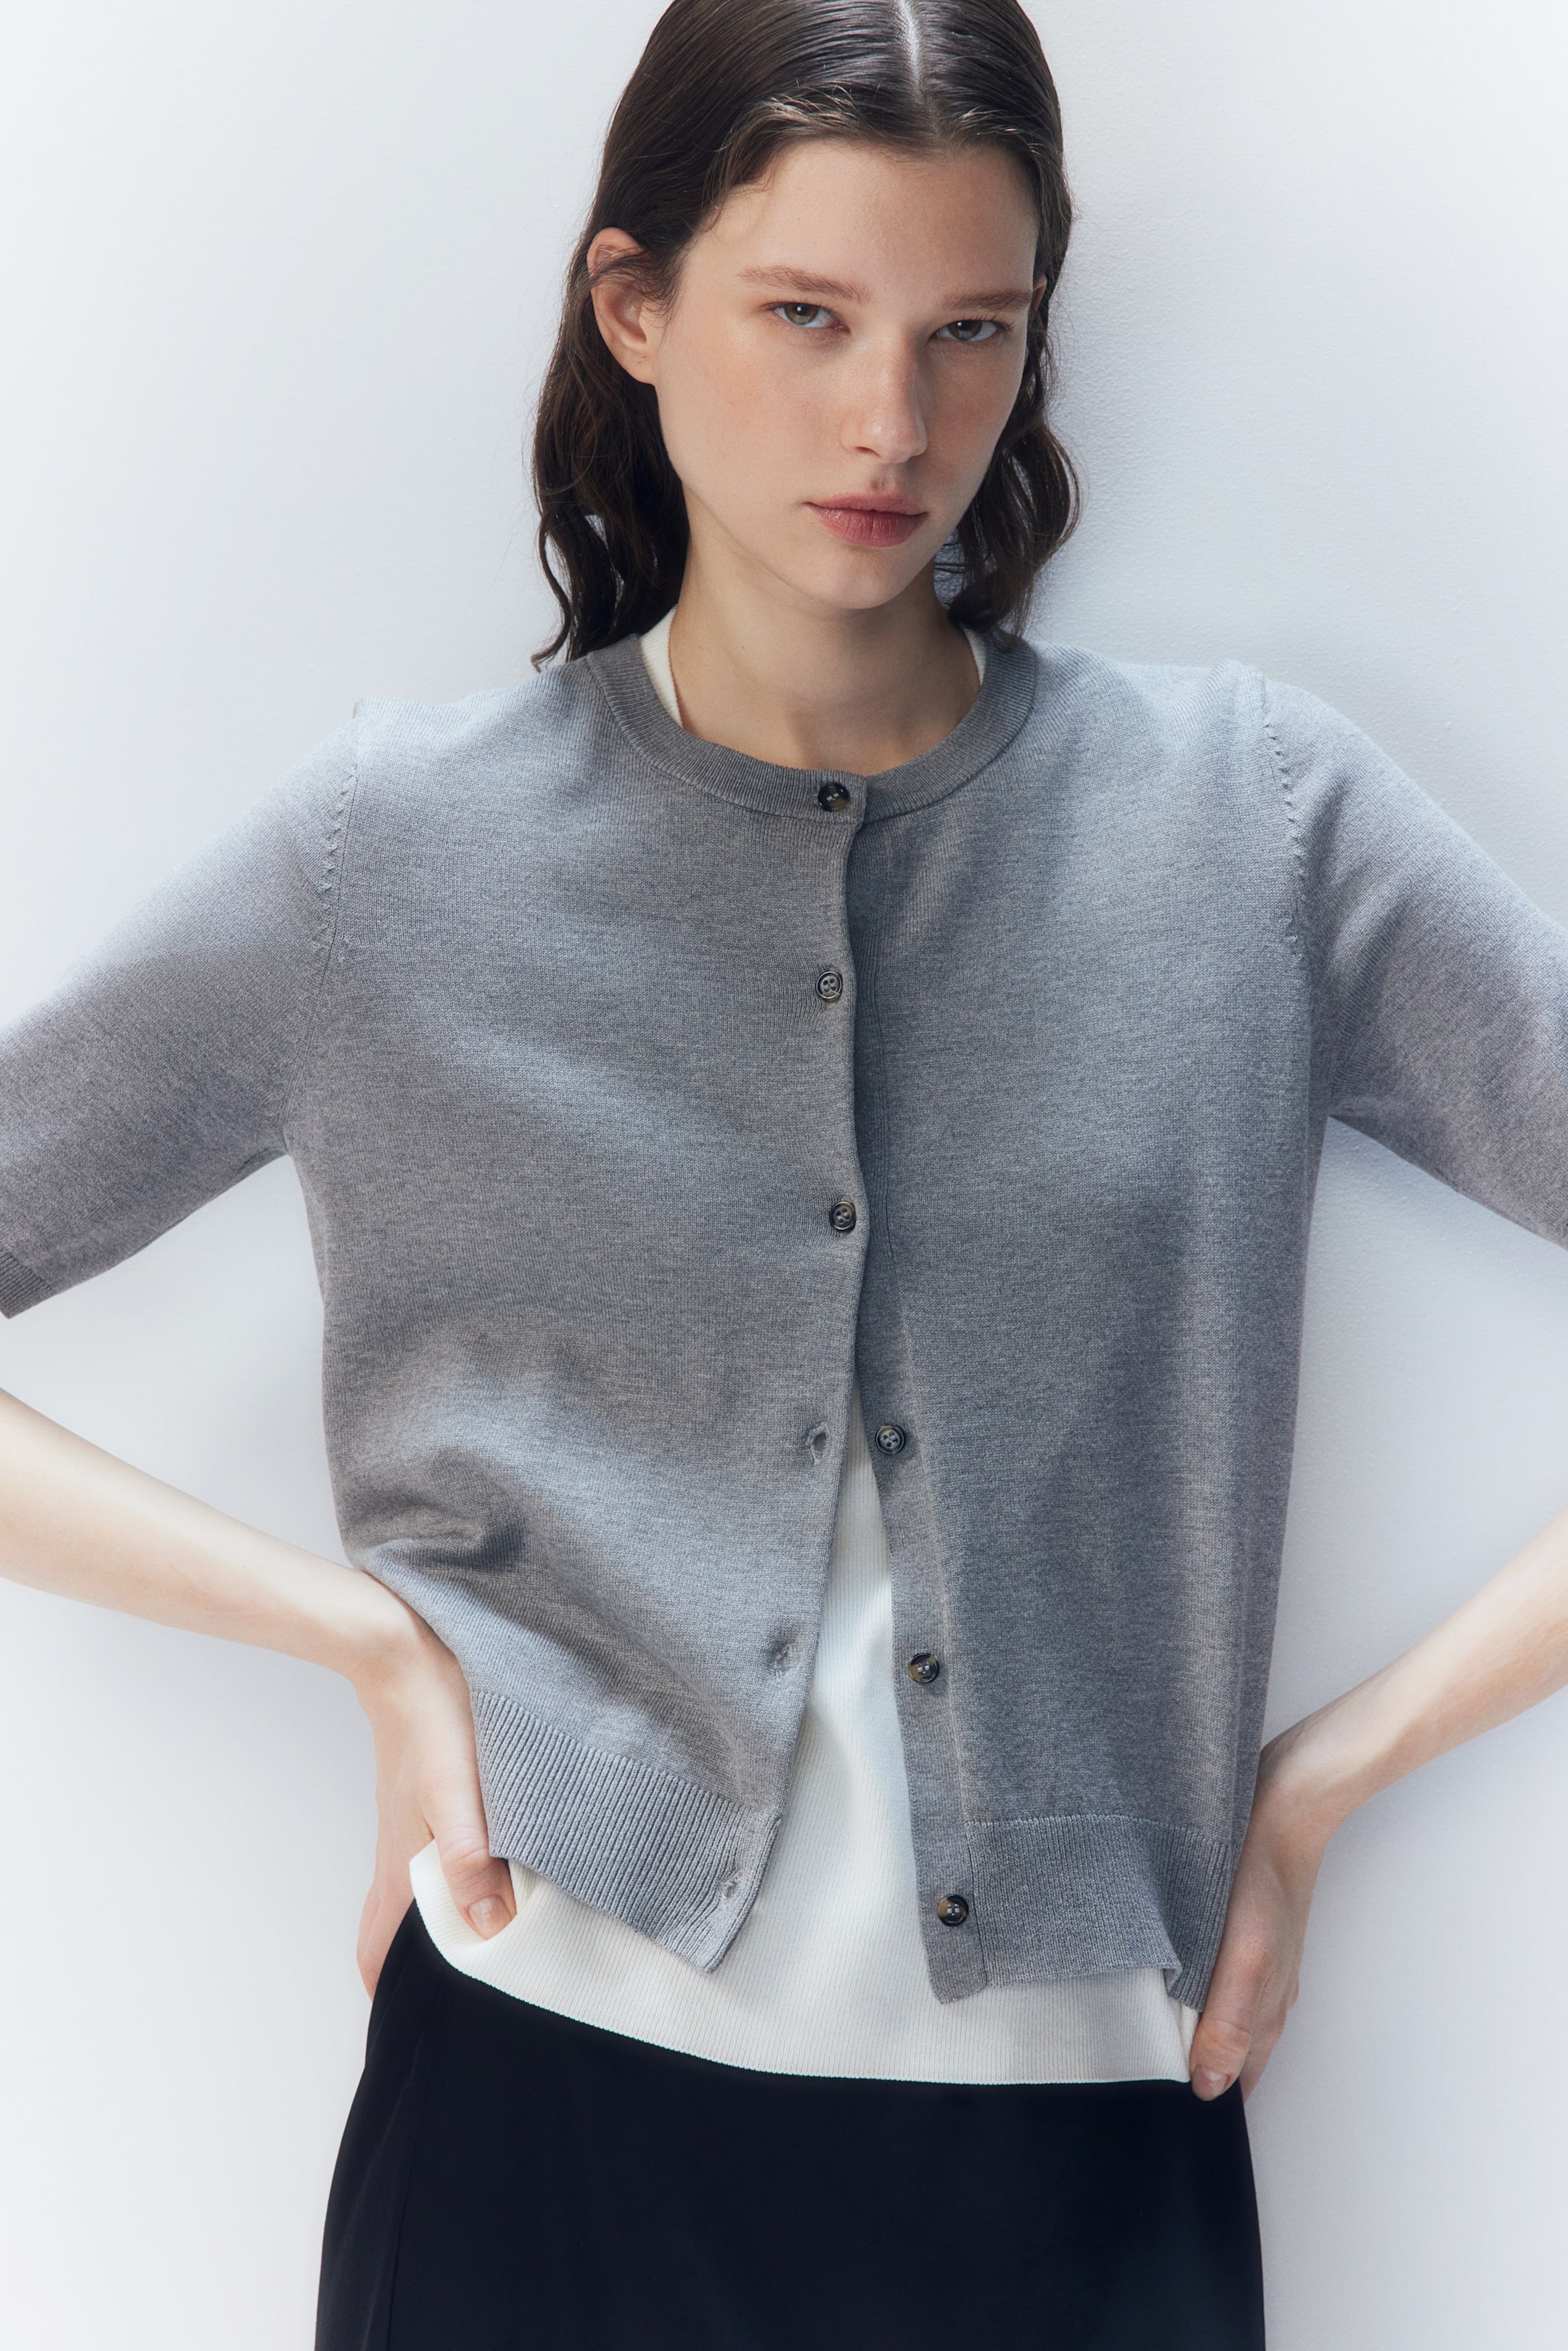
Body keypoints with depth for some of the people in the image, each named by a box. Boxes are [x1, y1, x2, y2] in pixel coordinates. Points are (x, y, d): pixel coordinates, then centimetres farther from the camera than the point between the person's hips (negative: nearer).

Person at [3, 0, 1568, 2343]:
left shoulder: (1260, 825, -3)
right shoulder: (394, 863, -3)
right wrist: (379, 1639, -9)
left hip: (1085, 2143, 1)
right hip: (553, 2104, 0)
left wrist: (1330, 1769, -6)